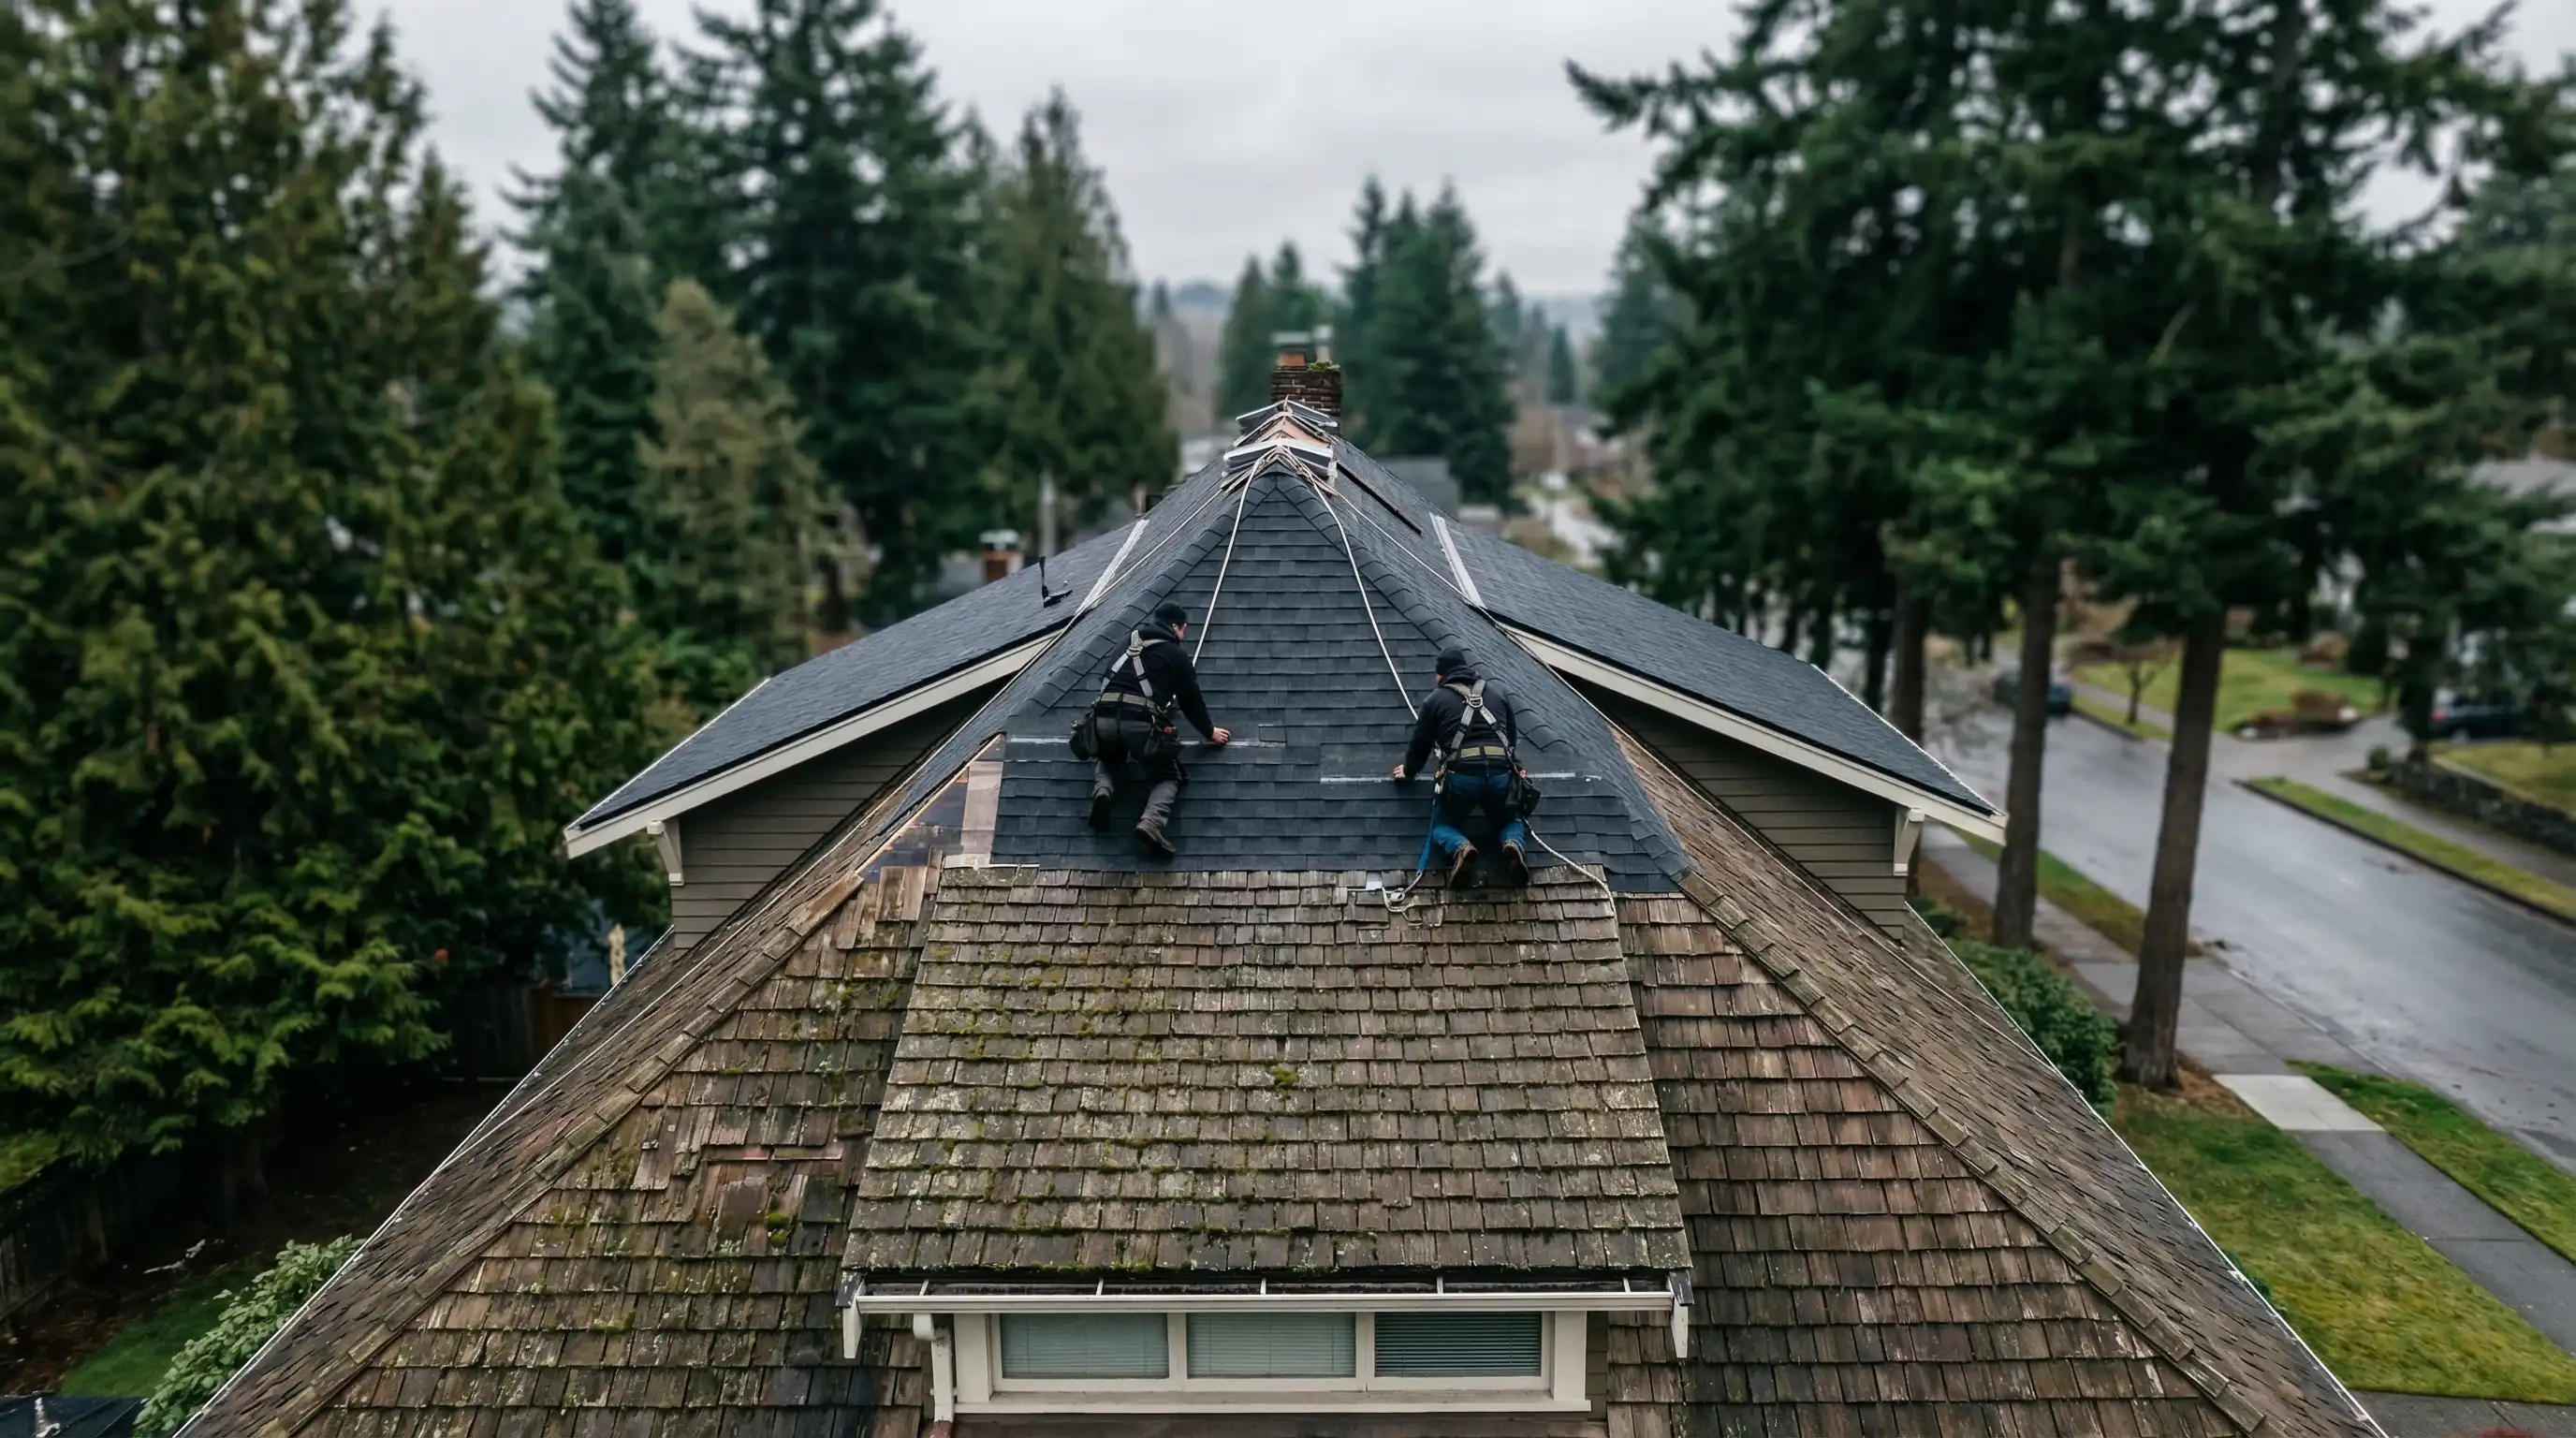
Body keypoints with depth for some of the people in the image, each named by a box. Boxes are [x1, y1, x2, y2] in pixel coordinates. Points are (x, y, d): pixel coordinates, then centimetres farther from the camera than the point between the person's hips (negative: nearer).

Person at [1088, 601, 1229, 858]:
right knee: (1169, 778, 14)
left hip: (1104, 716, 4)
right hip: (1142, 722, -4)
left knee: (1107, 760, 36)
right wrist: (1210, 731, 34)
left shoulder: (1131, 645, 28)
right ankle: (1152, 822, -16)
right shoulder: (1177, 655, 13)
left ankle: (1103, 789, 1)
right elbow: (1191, 699, 19)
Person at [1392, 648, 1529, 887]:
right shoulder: (1497, 691, 22)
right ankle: (1513, 844, -9)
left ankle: (1460, 847, -17)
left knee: (1442, 826, 19)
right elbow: (1514, 735, 29)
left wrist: (1408, 771, 40)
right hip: (1500, 774, 2)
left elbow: (1421, 744, 20)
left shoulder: (1436, 699, 13)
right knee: (1511, 820, 27)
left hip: (1460, 776, -2)